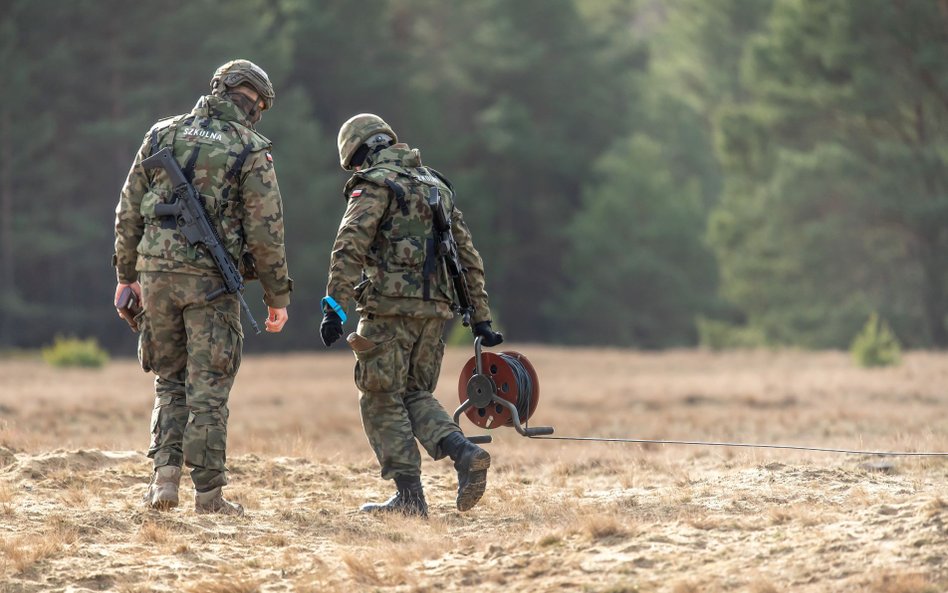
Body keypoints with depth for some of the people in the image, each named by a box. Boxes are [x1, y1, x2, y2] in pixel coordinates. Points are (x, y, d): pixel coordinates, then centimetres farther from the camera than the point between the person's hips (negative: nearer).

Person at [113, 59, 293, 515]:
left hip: (157, 271, 3)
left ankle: (165, 474, 3)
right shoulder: (250, 149, -3)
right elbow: (266, 230, -5)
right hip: (211, 280, -3)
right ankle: (208, 493, 4)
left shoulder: (163, 135, 8)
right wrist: (277, 295, 2)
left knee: (170, 379, 17)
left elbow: (129, 211, 10)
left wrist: (126, 272, 18)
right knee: (208, 387, 2)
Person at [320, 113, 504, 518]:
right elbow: (468, 256, 20)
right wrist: (481, 319, 22)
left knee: (382, 401, 2)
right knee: (414, 395, 17)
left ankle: (409, 496, -2)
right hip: (434, 310, 7)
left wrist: (334, 306, -21)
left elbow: (349, 247, -17)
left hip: (390, 307, -7)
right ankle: (465, 453, -7)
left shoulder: (374, 186, -3)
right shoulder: (437, 187, 20)